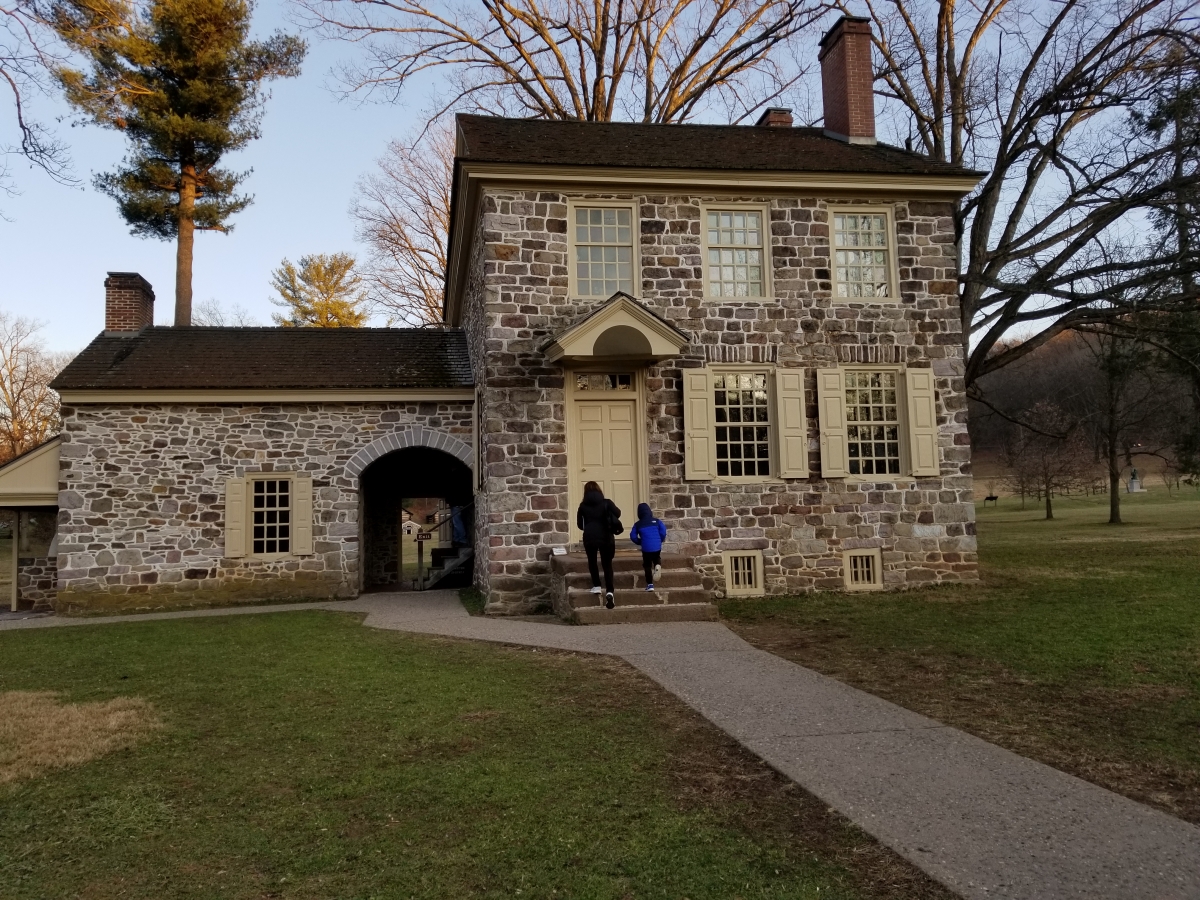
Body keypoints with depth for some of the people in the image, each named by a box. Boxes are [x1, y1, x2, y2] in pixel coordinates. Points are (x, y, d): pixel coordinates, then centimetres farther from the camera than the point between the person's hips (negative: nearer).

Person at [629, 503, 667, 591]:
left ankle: (650, 584, 7)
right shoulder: (656, 521, 4)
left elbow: (633, 536, 0)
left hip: (646, 548, -1)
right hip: (657, 547, 1)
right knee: (656, 559, 26)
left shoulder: (638, 524, 4)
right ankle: (658, 565, -9)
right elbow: (663, 531, -6)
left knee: (647, 566, 11)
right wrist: (661, 540, 12)